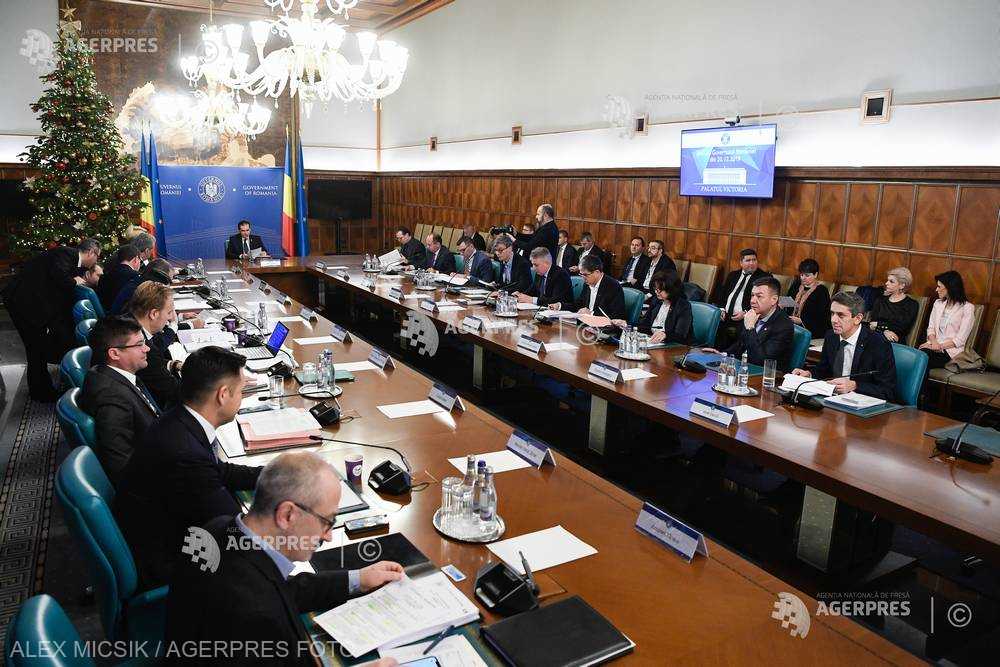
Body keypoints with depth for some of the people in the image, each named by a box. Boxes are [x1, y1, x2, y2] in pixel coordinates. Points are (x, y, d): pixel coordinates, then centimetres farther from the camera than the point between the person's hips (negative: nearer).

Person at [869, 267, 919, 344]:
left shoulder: (912, 304, 6)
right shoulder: (880, 300, 17)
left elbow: (902, 327, -6)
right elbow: (871, 322, 4)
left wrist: (878, 325, -1)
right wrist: (884, 331, -15)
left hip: (896, 343, -3)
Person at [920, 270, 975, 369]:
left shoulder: (967, 308, 0)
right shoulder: (938, 303, 19)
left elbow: (960, 340, -5)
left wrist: (940, 346, -13)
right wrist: (934, 342, -6)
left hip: (950, 350, -5)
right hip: (933, 345, 5)